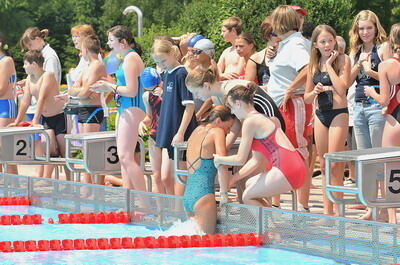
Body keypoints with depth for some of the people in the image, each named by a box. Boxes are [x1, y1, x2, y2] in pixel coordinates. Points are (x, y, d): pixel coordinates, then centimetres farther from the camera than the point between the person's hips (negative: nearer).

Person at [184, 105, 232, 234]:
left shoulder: (197, 131, 18)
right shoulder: (217, 132, -4)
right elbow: (221, 165, -14)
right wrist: (224, 194, -13)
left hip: (187, 195, 8)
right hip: (203, 193, -8)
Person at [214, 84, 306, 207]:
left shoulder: (250, 122, -7)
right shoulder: (263, 119, 22)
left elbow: (240, 159, -5)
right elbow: (256, 161, 22)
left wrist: (219, 159, 12)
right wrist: (233, 179, 23)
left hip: (287, 171, -9)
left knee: (248, 197, 4)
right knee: (250, 184, 25)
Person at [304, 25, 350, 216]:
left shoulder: (342, 59, -3)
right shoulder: (314, 64, 10)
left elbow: (342, 89, -17)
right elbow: (307, 98, 14)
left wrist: (329, 65, -12)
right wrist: (314, 91, -8)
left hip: (339, 114, -5)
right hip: (320, 114, 6)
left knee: (334, 164, -10)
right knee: (323, 165, 8)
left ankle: (338, 209, -6)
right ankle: (327, 210, 12)